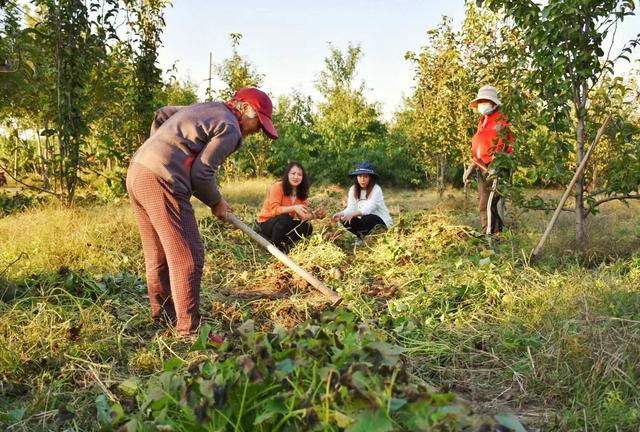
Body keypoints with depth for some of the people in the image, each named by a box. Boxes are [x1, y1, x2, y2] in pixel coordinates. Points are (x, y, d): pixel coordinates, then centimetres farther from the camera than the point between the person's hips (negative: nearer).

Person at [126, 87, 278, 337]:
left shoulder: (206, 109, 22)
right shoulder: (230, 129, -6)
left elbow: (161, 115, 31)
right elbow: (201, 173, -12)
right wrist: (216, 202, 5)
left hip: (137, 170, 10)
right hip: (161, 181, -10)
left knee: (158, 255, 18)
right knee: (187, 256, -4)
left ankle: (163, 317, 30)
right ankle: (189, 330, 1)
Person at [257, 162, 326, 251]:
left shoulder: (301, 192, 0)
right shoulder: (277, 187, -19)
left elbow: (302, 215, -5)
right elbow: (274, 209, -28)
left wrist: (314, 215, -25)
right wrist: (293, 208, -41)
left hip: (285, 224, 6)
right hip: (267, 223, -6)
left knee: (307, 227, -16)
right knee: (284, 218, -35)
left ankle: (284, 244, 6)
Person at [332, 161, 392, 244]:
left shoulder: (376, 189, -19)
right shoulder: (353, 189, -4)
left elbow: (368, 208, -31)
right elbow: (350, 208, -13)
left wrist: (352, 214, -47)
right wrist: (341, 214, -35)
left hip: (382, 223, -4)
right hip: (365, 221, 4)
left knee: (367, 218, -35)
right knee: (345, 220, -20)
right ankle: (361, 236, 6)